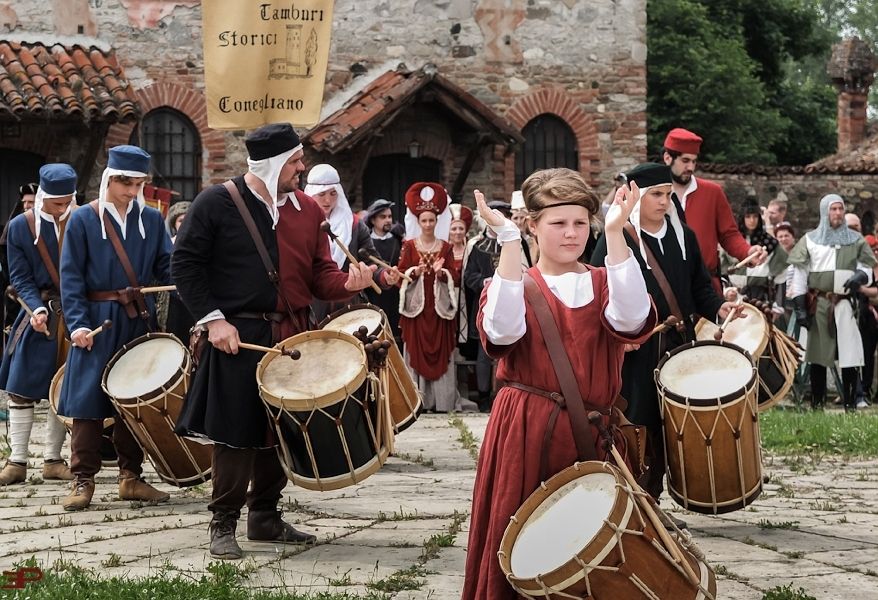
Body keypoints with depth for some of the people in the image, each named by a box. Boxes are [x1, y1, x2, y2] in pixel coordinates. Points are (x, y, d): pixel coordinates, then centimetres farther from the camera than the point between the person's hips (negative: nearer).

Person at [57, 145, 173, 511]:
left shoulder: (152, 220, 8)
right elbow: (71, 276, -4)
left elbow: (167, 268, 6)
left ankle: (131, 477, 16)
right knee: (88, 399, -4)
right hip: (98, 324, -3)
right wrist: (77, 323, -14)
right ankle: (83, 480, 1)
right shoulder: (83, 220, -2)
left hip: (141, 321, 4)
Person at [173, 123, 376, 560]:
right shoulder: (217, 203, -6)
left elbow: (319, 275, 10)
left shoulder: (308, 211, 8)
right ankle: (223, 524, 4)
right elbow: (186, 264, -4)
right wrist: (212, 318, -12)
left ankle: (265, 517, 24)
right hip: (237, 336, -5)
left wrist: (347, 283, -12)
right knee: (236, 431, -5)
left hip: (291, 338, 5)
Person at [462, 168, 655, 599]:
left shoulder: (603, 284, 9)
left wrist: (614, 233, -19)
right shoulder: (515, 283, 5)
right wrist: (509, 241, -19)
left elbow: (631, 319, -15)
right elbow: (503, 331, -18)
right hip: (524, 432, -1)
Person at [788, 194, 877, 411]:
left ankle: (850, 404, 0)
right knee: (818, 353, 5)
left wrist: (860, 276, -14)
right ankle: (817, 403, 12)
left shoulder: (855, 240, 8)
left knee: (850, 354, -5)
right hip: (818, 304, 0)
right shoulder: (810, 240, 5)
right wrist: (799, 306, -4)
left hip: (846, 304, 0)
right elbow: (799, 273, 3)